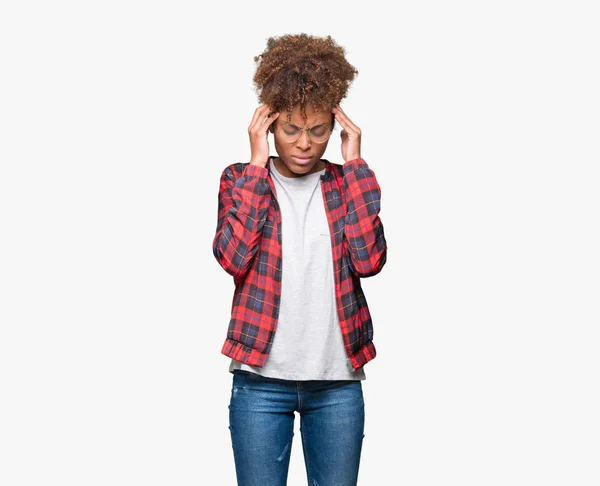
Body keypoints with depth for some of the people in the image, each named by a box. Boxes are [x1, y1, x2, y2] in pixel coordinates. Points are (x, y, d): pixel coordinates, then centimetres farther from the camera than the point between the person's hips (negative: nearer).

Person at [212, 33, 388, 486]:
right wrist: (256, 165, -11)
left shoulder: (348, 182, 5)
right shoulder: (241, 179, 2)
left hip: (337, 383, 1)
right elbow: (233, 258, -15)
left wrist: (354, 164, -8)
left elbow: (370, 260, -12)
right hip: (261, 380, -1)